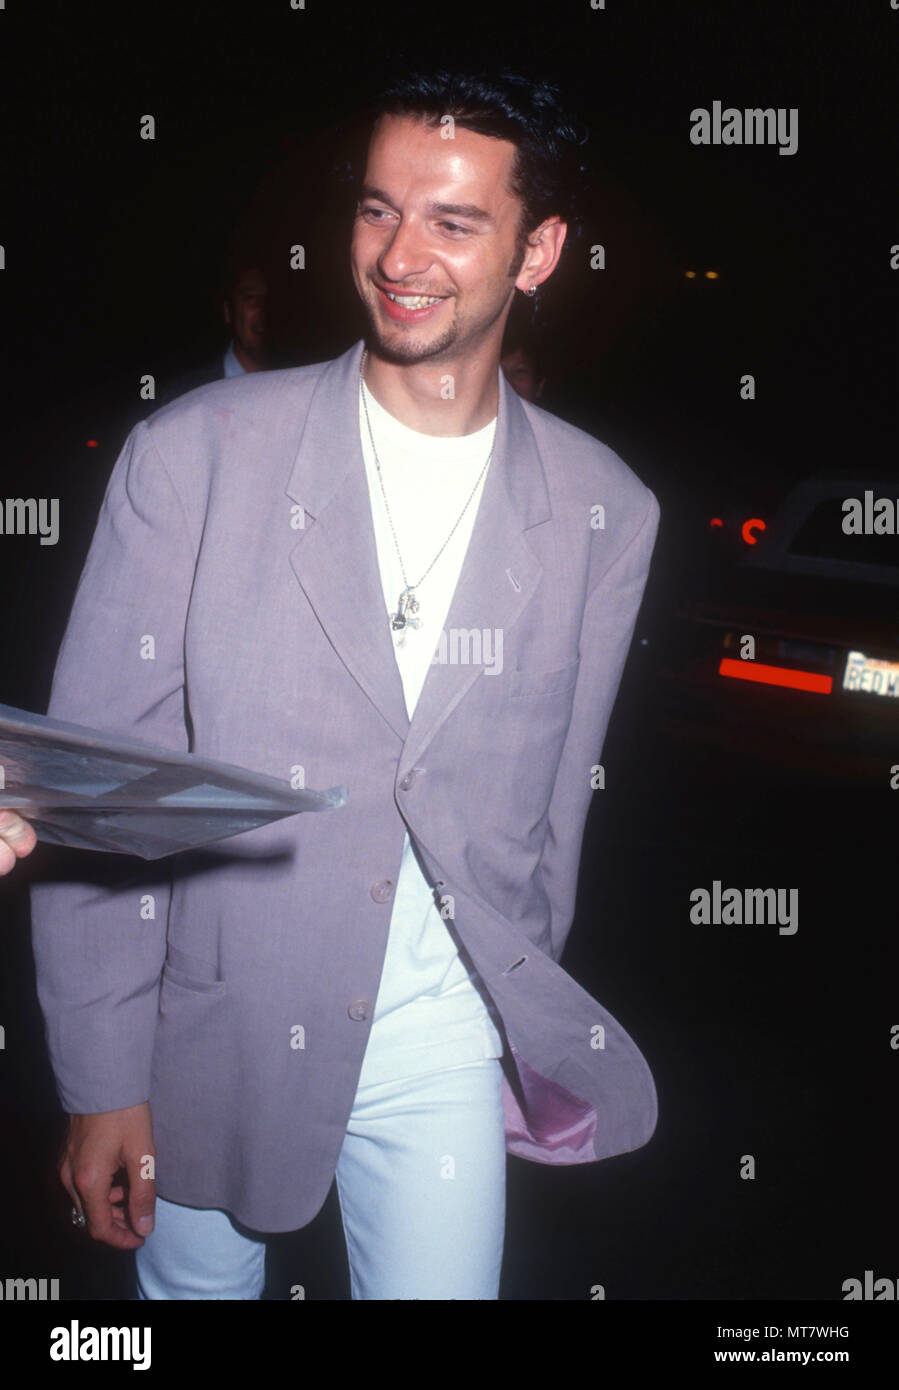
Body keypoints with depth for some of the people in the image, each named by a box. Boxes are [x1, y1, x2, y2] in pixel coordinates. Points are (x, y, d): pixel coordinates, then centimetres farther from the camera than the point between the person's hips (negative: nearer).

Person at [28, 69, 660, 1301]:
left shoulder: (605, 514, -5)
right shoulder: (192, 456, -10)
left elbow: (557, 802, 5)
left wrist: (525, 1032, 12)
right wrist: (100, 1083, -8)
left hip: (444, 1056, 1)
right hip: (212, 1034, 0)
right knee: (194, 1281, 20)